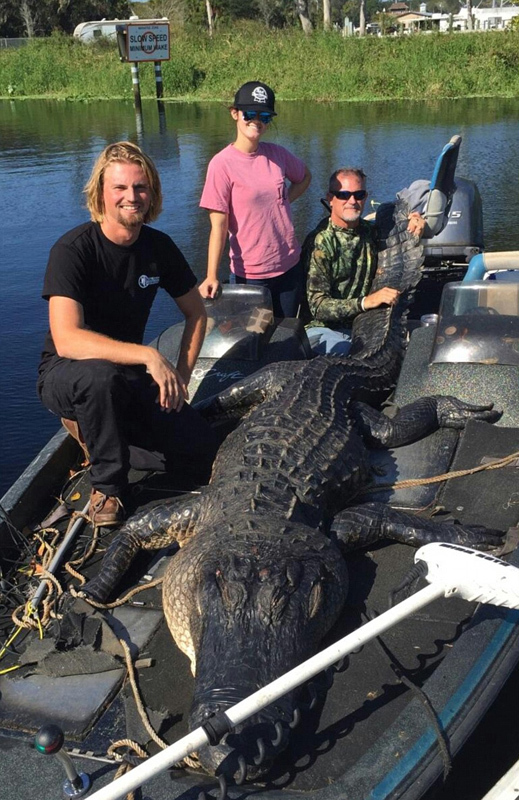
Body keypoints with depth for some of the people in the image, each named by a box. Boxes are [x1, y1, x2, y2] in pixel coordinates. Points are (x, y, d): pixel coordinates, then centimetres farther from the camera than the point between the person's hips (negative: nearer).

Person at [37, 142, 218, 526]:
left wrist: (181, 377, -3)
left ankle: (92, 427, 12)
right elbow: (66, 340, -33)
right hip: (65, 376, -5)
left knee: (205, 453, -8)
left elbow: (197, 313, 9)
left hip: (130, 375, 5)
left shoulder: (159, 246, -4)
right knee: (100, 375, -41)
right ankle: (107, 488, -18)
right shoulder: (73, 249, -21)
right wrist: (149, 356, -40)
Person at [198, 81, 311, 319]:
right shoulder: (222, 164, -12)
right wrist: (212, 277, -21)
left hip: (290, 265, 5)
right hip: (250, 272, -4)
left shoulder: (277, 154, 2)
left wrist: (284, 201, 4)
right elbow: (219, 226, -14)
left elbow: (304, 177, 23)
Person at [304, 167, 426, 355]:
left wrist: (415, 235, -5)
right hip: (325, 328, -6)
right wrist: (366, 301, -31)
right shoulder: (319, 242, -10)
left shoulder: (372, 232, 8)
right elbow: (317, 306, -17)